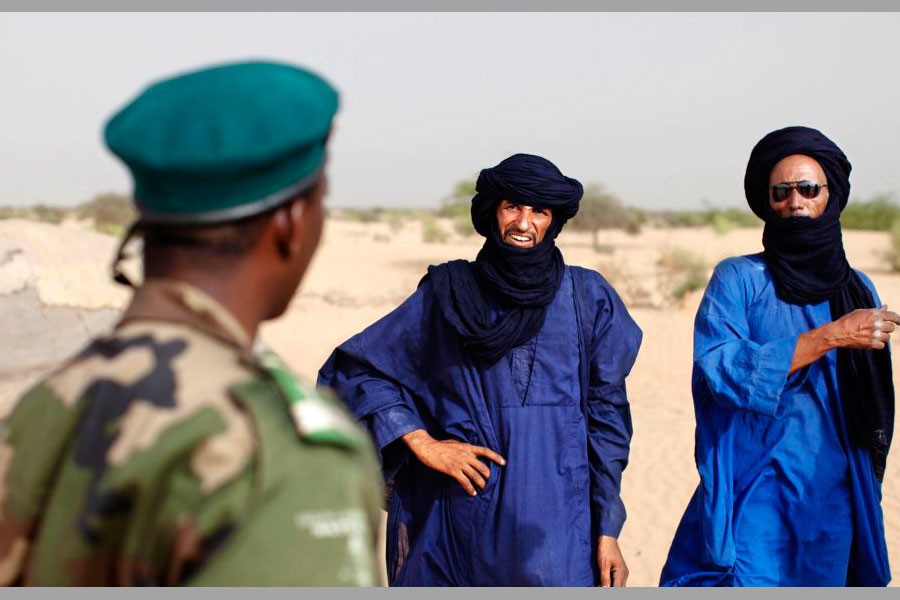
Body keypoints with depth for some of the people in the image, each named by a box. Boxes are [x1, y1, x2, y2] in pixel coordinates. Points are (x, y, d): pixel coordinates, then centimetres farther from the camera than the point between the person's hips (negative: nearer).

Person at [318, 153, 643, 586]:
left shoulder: (588, 299, 7)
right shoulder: (447, 293, 6)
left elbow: (606, 417, 6)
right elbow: (351, 369, 6)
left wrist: (607, 531, 1)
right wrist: (421, 443, -4)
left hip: (555, 524, 0)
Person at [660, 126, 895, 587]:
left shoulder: (858, 290, 10)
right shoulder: (738, 279, -2)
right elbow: (720, 367, -18)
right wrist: (831, 336, -17)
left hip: (832, 506, 4)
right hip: (754, 501, -4)